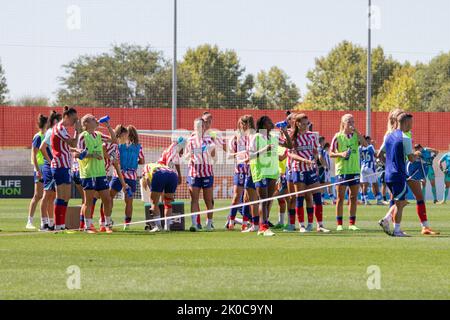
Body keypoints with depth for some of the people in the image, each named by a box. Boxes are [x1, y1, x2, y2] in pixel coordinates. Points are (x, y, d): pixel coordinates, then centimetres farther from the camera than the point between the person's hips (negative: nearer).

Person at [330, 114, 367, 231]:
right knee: (340, 197, 0)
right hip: (342, 170, -3)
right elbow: (331, 153, -1)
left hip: (355, 170, 3)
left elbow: (365, 144, -12)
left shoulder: (356, 135, 6)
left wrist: (356, 131, -15)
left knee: (354, 197, 4)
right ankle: (339, 224, 3)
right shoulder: (338, 136, -2)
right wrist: (341, 154, -19)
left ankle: (352, 223, 10)